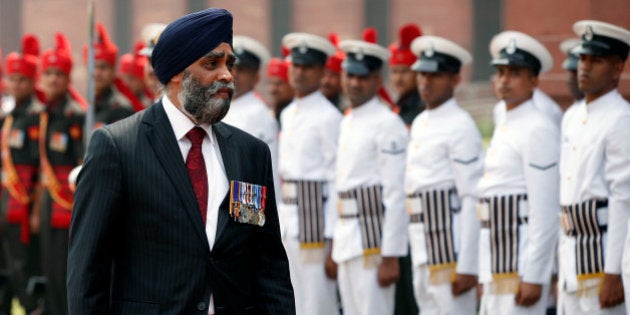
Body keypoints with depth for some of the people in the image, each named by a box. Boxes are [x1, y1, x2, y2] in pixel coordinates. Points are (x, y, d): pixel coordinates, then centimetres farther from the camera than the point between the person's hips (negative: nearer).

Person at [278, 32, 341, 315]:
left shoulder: (329, 118, -10)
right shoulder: (287, 114, 15)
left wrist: (333, 242, -16)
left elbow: (338, 182, -13)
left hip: (316, 220, -8)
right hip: (288, 221, 8)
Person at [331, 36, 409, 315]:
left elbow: (397, 195, -16)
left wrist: (390, 257, -19)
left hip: (372, 241, -9)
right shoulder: (347, 122, 16)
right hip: (348, 244, 9)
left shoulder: (388, 124, -12)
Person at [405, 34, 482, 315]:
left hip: (450, 247, -9)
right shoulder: (420, 123, 15)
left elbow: (474, 201, -16)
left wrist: (468, 267, -20)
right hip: (423, 250, 9)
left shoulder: (461, 127, -12)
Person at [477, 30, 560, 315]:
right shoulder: (503, 126, 17)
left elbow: (546, 212, -17)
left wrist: (533, 277, -20)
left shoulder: (538, 129, -12)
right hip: (497, 266, 9)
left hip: (522, 263, -9)